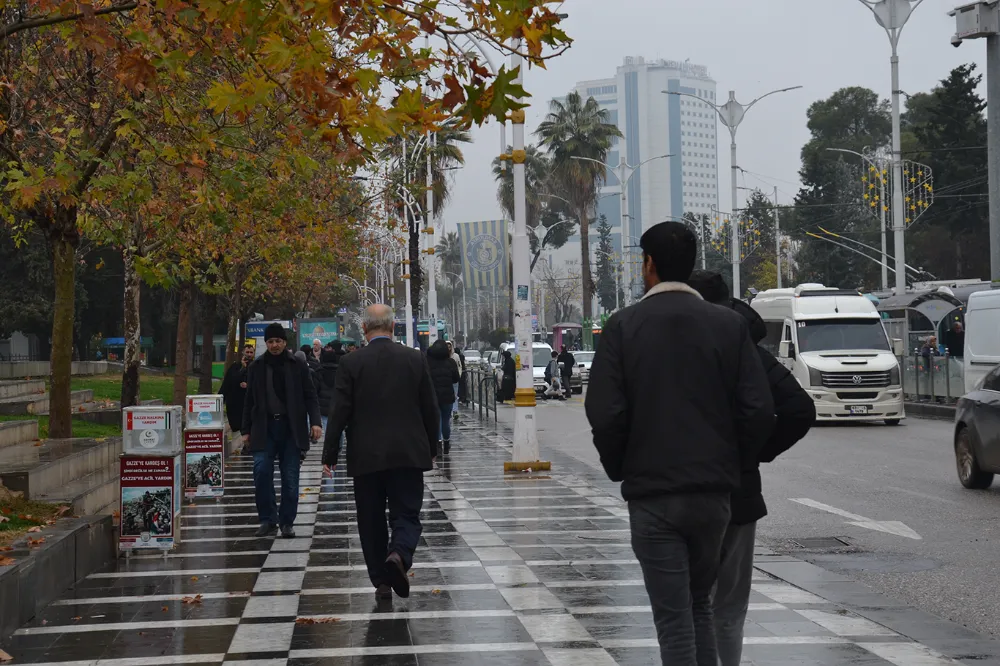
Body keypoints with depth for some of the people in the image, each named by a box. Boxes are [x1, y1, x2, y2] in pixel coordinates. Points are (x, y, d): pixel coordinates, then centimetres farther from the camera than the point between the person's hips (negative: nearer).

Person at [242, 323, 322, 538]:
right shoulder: (256, 367, 10)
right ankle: (267, 519, -2)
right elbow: (250, 401, 13)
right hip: (264, 428, 1)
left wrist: (315, 422, -10)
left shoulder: (298, 366, 6)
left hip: (291, 429, -1)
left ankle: (286, 522, 10)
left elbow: (310, 396, 4)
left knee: (290, 478, -1)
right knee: (261, 470, -14)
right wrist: (246, 431, 9)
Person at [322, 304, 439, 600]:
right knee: (406, 514, 5)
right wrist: (432, 448, 17)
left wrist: (329, 455, 1)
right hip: (408, 454, 1)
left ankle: (382, 581, 11)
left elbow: (340, 412, -6)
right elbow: (431, 408, 5)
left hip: (366, 456, -1)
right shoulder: (415, 359, 0)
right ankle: (399, 554, -23)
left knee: (371, 520, 9)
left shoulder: (351, 363, -5)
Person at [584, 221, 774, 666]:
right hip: (714, 491, 3)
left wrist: (620, 469, 6)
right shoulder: (729, 325, 0)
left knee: (673, 619, 1)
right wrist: (734, 464, 10)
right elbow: (758, 410, -5)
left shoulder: (624, 326, -6)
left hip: (652, 493, -3)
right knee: (700, 605, 19)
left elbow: (605, 413, -11)